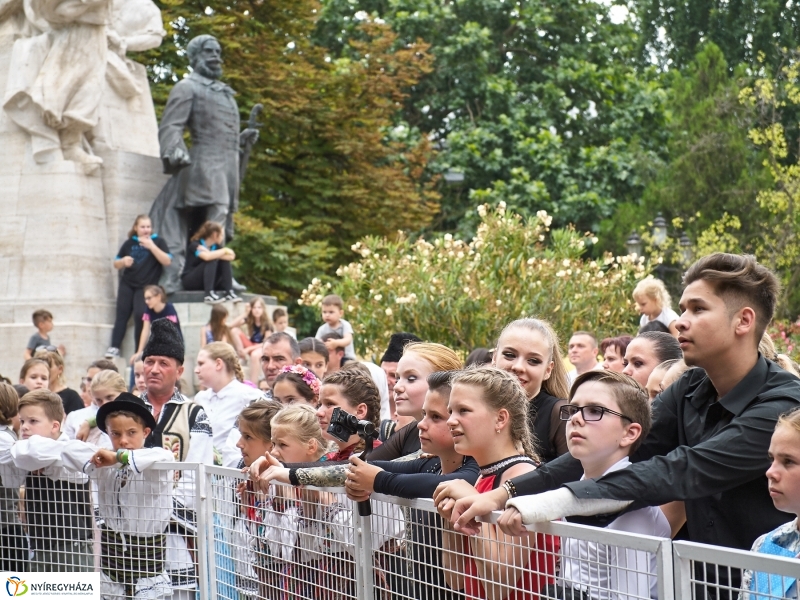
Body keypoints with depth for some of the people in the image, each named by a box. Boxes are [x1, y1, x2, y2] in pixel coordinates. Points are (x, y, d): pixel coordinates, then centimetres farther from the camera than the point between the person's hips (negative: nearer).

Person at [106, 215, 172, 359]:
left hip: (146, 286, -3)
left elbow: (167, 261, -11)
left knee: (140, 314, -18)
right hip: (127, 284, 4)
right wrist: (123, 261, -8)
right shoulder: (129, 243, 11)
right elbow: (116, 264, 16)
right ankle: (114, 347, -9)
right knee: (122, 313, -7)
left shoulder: (158, 242, 2)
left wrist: (151, 246, -18)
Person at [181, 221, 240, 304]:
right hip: (190, 281, -6)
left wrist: (214, 255, -22)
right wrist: (224, 251, -20)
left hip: (207, 281, 6)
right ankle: (209, 295, -38)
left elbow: (231, 256, -10)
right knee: (212, 261, -28)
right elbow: (207, 257, -35)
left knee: (225, 261, -10)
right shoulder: (195, 245, -14)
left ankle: (229, 292, -19)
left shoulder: (216, 246, 6)